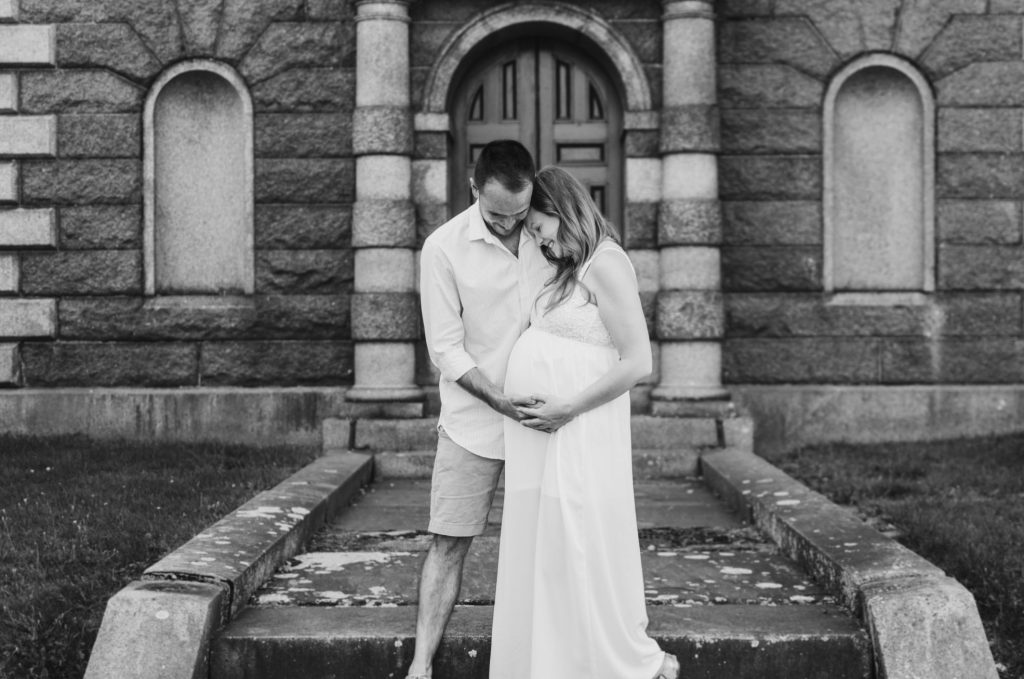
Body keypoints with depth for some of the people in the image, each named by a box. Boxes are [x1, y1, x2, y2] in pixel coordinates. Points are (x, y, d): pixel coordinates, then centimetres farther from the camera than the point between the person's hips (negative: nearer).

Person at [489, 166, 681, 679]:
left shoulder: (606, 263, -10)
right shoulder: (569, 269, 17)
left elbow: (638, 362, -17)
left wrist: (567, 408, -17)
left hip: (576, 438, -9)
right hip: (538, 442, 9)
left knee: (580, 555, -1)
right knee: (540, 559, 11)